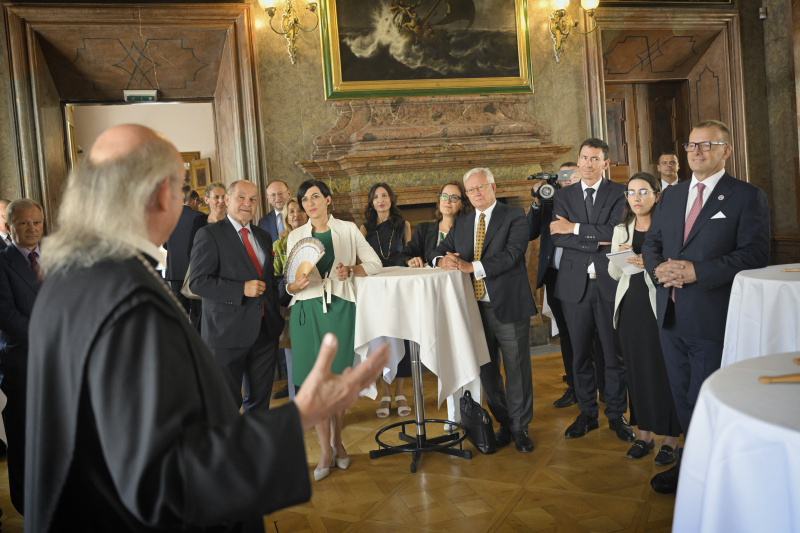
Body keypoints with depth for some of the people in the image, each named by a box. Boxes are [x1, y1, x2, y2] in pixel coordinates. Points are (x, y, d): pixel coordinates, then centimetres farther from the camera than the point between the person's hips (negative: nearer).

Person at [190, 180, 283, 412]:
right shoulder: (209, 234, -7)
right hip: (228, 332, -6)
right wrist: (242, 289, -21)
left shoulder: (263, 236, 14)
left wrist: (276, 314, 13)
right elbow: (197, 282, -15)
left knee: (260, 398, 15)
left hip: (265, 330, 6)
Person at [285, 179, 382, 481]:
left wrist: (351, 270, -11)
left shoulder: (348, 229, 5)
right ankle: (325, 450, 11)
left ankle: (337, 442, 23)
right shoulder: (296, 236, 9)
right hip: (307, 310, 1)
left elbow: (375, 264, 6)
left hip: (340, 309, -1)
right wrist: (295, 286, -13)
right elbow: (290, 283, 10)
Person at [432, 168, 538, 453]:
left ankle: (520, 427, 19)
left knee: (517, 369, 3)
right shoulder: (461, 223, 15)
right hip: (475, 308, 5)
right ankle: (503, 423, 29)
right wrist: (443, 260, -11)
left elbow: (511, 254, -17)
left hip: (508, 307, -5)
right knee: (486, 370, 12)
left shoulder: (515, 217, -3)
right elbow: (440, 250, 14)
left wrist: (471, 266, -23)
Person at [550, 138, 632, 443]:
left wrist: (575, 228, -13)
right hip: (576, 284, 2)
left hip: (609, 282, -2)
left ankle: (616, 415, 20)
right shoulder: (564, 196, 9)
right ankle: (587, 414, 24)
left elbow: (615, 231, -14)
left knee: (614, 352, 5)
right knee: (580, 352, 10)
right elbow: (558, 237, -5)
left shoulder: (619, 193, 2)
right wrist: (596, 241, -14)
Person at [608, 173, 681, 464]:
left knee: (664, 369, -2)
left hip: (659, 306, -5)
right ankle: (644, 433, 22)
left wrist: (649, 264, -23)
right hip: (630, 306, 5)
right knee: (637, 369, 9)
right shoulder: (621, 230, 12)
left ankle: (671, 438, 11)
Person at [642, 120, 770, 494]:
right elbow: (651, 243, 14)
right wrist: (657, 267, -8)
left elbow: (755, 254, -15)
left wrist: (696, 271, -22)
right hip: (671, 316, 6)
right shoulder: (671, 196, 14)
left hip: (712, 319, -6)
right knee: (682, 397, 17)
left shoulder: (747, 197, -5)